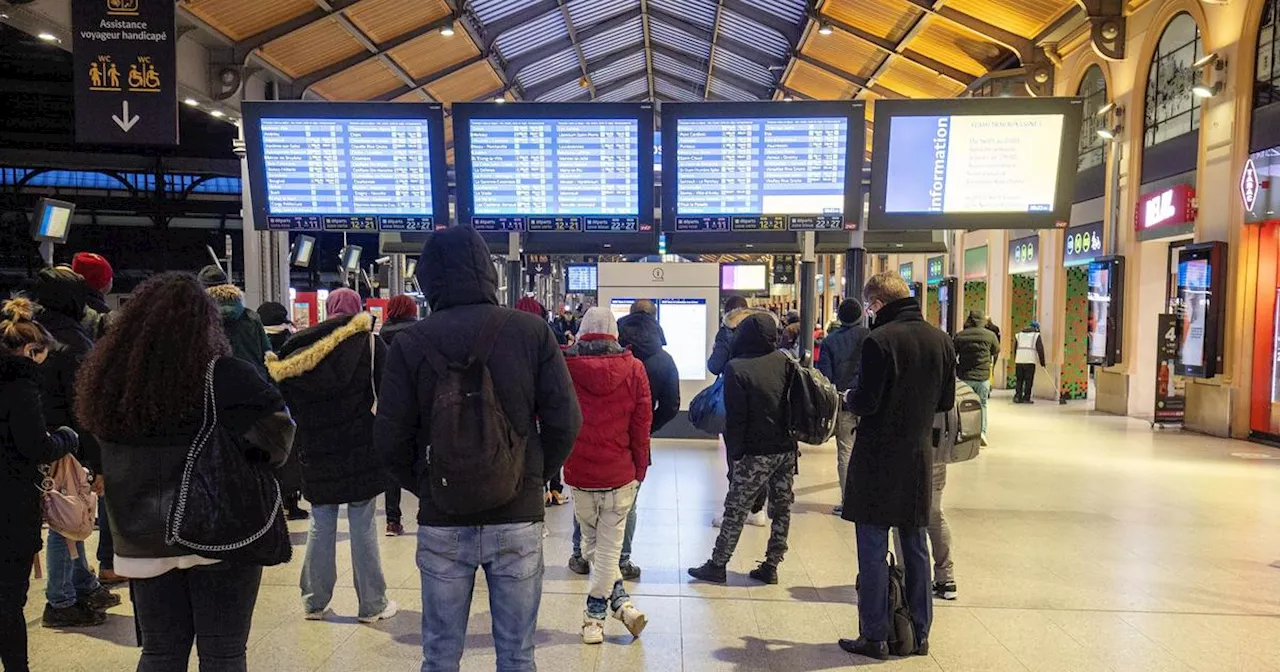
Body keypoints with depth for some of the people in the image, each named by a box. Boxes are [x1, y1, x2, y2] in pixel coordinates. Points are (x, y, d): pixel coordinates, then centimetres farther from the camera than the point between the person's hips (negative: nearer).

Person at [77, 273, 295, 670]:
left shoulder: (109, 377, 2)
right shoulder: (224, 376, -16)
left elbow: (101, 458, 13)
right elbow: (277, 426, -13)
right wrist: (260, 459, 4)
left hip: (143, 538, 5)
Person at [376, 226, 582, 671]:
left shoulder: (411, 342, -6)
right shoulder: (532, 331, -5)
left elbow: (391, 440, -6)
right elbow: (565, 422, -6)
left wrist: (426, 487, 10)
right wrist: (535, 478, 9)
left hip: (442, 522, 0)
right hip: (518, 518, 0)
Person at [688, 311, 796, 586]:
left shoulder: (736, 368, -12)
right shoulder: (785, 361, 4)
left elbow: (735, 419, -13)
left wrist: (734, 455, -7)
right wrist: (792, 438, 14)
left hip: (756, 453, -5)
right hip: (787, 449, 5)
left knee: (735, 510, 4)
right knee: (781, 508, 12)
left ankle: (717, 565, 12)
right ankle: (770, 567, 19)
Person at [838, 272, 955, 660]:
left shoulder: (879, 340, -17)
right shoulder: (940, 340, 4)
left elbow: (865, 403, -18)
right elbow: (946, 402, 9)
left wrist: (849, 398, 2)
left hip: (878, 458, -6)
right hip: (920, 457, 6)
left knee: (873, 551, 3)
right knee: (916, 547, 16)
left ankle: (874, 638, 10)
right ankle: (919, 635, 26)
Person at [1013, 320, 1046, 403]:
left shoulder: (1019, 334, 17)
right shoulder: (1036, 335, 4)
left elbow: (1014, 349, 18)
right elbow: (1040, 349, -1)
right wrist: (1042, 361, 5)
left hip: (1019, 360, 4)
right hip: (1030, 361, -4)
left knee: (1019, 379, 10)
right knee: (1028, 380, 2)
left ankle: (1017, 396, 5)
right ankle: (1026, 398, 1)